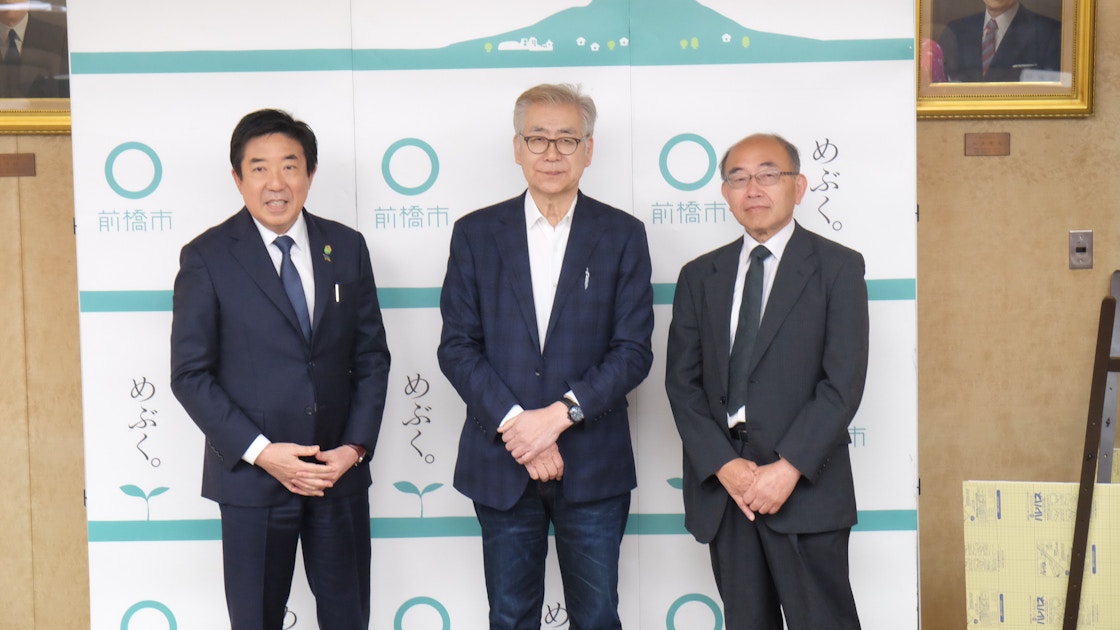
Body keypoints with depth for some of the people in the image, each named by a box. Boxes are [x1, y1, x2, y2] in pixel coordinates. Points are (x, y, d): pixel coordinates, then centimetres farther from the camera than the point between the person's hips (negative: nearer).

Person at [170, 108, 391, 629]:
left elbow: (371, 356, 6)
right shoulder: (206, 258, -5)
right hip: (251, 475, -3)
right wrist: (260, 452, -15)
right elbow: (190, 374, -7)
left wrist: (355, 446, -5)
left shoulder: (346, 248, 4)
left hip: (340, 470, 3)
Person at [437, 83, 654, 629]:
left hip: (593, 466, 0)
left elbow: (633, 350, -4)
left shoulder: (623, 235, 3)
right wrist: (516, 425, -13)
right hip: (500, 464, 1)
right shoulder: (476, 234, 4)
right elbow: (456, 347, -1)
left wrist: (559, 414, -15)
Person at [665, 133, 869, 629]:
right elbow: (681, 380, 6)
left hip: (805, 484, -3)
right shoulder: (700, 276, 13)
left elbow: (844, 382, -7)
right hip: (719, 480, 4)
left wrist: (789, 467, -15)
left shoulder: (838, 268, 2)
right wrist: (723, 465, -7)